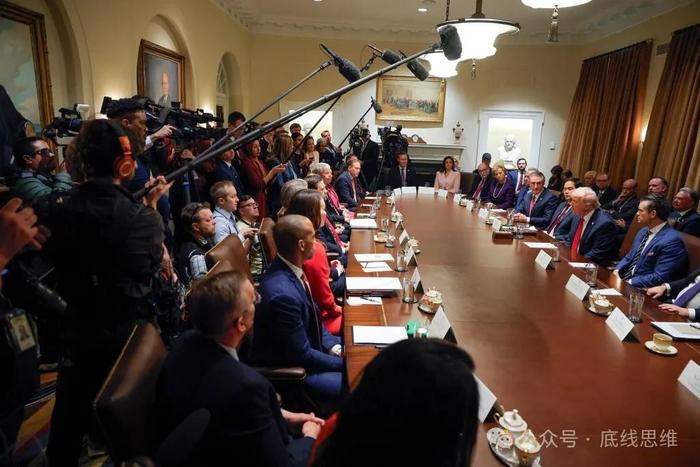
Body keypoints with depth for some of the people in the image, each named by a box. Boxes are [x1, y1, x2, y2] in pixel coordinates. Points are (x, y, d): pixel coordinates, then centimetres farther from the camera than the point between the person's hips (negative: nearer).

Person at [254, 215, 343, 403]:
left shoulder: (288, 268, -6)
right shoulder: (283, 294, -35)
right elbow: (303, 356, -25)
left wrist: (334, 347, -3)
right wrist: (346, 363, -12)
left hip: (303, 346, 9)